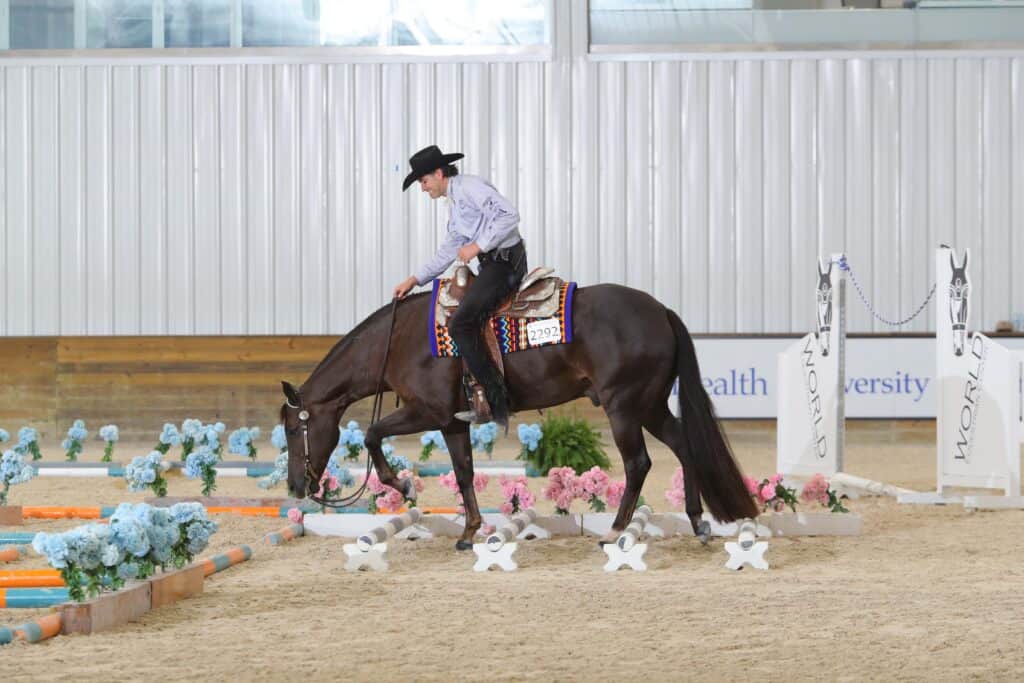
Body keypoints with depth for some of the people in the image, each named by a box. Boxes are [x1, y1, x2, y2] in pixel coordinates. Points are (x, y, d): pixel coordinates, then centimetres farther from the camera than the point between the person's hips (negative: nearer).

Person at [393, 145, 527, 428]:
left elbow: (509, 214, -21)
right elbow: (448, 252, 29)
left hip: (504, 261, -11)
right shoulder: (454, 202, 24)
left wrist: (478, 246, -20)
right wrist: (415, 279, 22)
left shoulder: (471, 187, -9)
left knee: (461, 324, -20)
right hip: (492, 264, 11)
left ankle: (495, 402, -23)